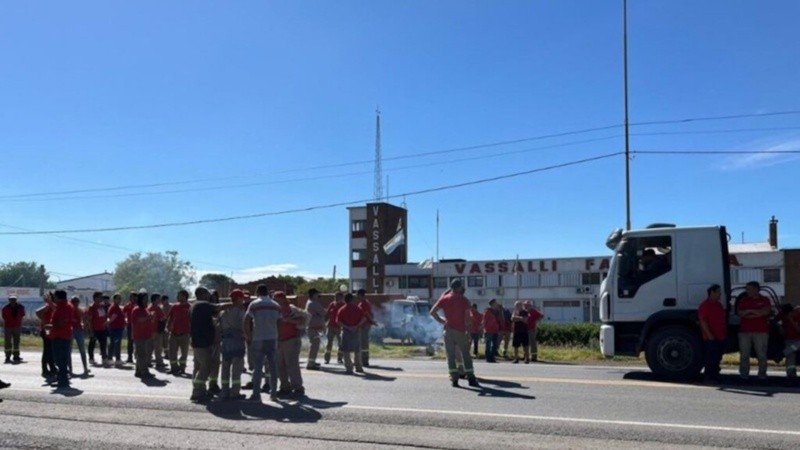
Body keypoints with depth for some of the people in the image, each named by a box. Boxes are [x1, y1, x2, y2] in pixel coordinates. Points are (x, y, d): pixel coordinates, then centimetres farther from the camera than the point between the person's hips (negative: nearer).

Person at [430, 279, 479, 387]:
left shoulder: (444, 299, 3)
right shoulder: (464, 300, -2)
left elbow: (432, 312, -2)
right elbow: (468, 317, -7)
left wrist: (441, 321, 6)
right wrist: (466, 326, 10)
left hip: (448, 330, 2)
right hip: (461, 331, -2)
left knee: (450, 356, 6)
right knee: (466, 355, 7)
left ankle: (454, 379, 2)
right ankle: (471, 379, 7)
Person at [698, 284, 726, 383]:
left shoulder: (719, 304, 18)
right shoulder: (705, 305, -10)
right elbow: (702, 321, -16)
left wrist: (725, 333, 19)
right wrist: (709, 335, -21)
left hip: (721, 337, 9)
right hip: (711, 338, -9)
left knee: (717, 358, 12)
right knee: (711, 358, -8)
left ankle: (715, 376, 19)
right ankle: (709, 377, -2)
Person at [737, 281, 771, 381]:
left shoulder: (764, 300, 5)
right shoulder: (744, 300, 12)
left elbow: (766, 311, -12)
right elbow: (740, 313, 0)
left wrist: (750, 311, -6)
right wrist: (756, 312, -8)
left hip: (761, 331, -2)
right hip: (745, 331, 2)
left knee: (761, 354, -2)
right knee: (744, 354, 1)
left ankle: (762, 374, 6)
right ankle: (744, 374, 5)